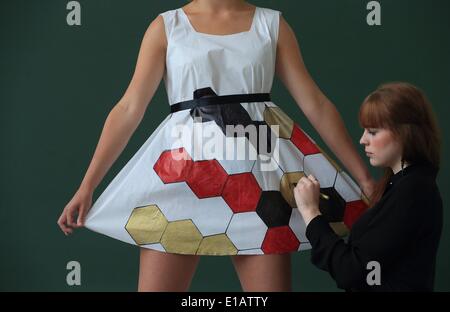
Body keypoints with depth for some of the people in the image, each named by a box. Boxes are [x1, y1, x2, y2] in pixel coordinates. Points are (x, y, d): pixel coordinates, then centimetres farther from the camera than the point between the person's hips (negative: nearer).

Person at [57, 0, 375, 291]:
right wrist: (87, 186, -3)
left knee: (273, 283, 0)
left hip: (259, 161, 1)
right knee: (156, 285, -2)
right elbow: (129, 109, 2)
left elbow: (316, 104, 7)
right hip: (184, 162, -1)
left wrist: (363, 176, 3)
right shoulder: (166, 26, 6)